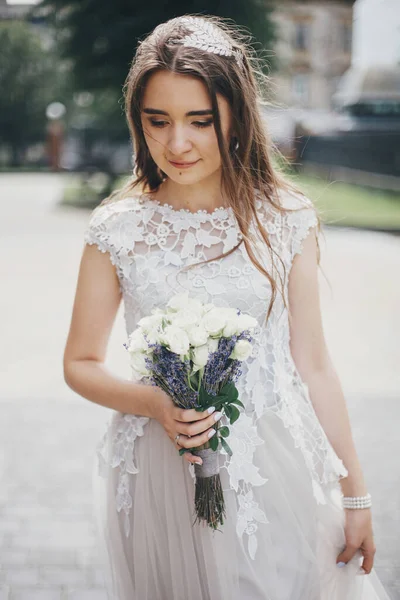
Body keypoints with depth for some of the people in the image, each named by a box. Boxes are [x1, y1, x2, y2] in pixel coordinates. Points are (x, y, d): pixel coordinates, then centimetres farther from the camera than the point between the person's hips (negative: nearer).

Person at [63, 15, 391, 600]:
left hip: (273, 470, 0)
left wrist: (355, 494, 4)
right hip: (162, 479, 1)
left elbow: (312, 367, 1)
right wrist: (155, 404, -14)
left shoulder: (286, 220, -4)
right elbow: (81, 363, 5)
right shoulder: (116, 229, -4)